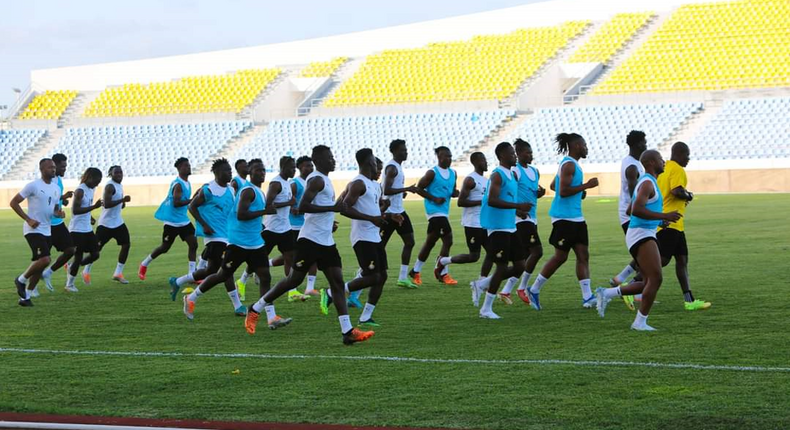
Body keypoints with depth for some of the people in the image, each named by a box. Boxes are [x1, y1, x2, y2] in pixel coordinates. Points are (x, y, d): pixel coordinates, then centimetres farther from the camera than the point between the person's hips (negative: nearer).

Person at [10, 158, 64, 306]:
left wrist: (59, 213, -2)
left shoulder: (56, 188, 11)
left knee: (40, 264, 7)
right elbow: (13, 203, -10)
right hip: (33, 230, -8)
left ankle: (25, 296, 18)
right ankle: (21, 280, 2)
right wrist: (28, 219, -17)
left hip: (47, 231, 8)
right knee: (45, 260, -21)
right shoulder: (33, 186, -11)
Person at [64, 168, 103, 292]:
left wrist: (90, 217, 7)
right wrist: (94, 207, -30)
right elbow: (75, 210, -26)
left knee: (95, 254, 6)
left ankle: (73, 268, 26)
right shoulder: (80, 191, -18)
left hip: (88, 229, 9)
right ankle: (69, 284, 14)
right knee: (79, 257, -2)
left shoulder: (91, 189, 10)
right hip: (77, 229, -8)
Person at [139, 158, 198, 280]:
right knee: (165, 248, 5)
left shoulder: (186, 183, 9)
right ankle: (144, 264, 28)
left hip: (183, 221, 8)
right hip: (172, 222, -8)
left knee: (193, 244, -5)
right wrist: (193, 200, -30)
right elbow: (176, 203, -30)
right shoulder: (178, 184, -20)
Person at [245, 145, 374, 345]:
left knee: (337, 282, -2)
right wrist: (332, 208, -25)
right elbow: (302, 207, -24)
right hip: (310, 239, -9)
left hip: (326, 242, 9)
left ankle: (348, 331, -8)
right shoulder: (317, 180, -12)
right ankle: (256, 310, 17)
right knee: (294, 280, 0)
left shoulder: (324, 180, 18)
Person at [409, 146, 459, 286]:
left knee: (430, 243, 14)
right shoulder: (432, 173, -10)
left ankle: (416, 271, 23)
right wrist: (434, 199, -16)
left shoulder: (453, 173, 12)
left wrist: (455, 193, -2)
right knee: (447, 240, -14)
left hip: (444, 212, 9)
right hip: (435, 211, -9)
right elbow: (419, 188, -8)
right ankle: (443, 273, -5)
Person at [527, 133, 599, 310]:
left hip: (576, 218, 10)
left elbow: (554, 186, 26)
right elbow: (563, 191, -22)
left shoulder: (572, 164, 16)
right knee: (561, 257, -4)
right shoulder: (569, 165, -14)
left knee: (583, 255, 2)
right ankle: (534, 290, 8)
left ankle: (587, 297, -1)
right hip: (564, 217, -10)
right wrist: (586, 185, -19)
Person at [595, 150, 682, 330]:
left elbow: (630, 211, 26)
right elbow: (636, 210, -26)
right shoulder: (648, 183, -12)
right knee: (656, 279, -12)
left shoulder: (646, 182, 20)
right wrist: (664, 216, -26)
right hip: (642, 235, -10)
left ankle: (606, 293, 10)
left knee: (649, 283, 9)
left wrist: (659, 218, 27)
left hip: (642, 236, 10)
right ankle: (640, 322, -7)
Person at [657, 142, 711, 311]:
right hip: (670, 223, -10)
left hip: (674, 224, 10)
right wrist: (688, 196, -6)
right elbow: (676, 191, -27)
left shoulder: (664, 168, 16)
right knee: (663, 260, -11)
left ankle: (689, 300, 6)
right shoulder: (677, 170, -12)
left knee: (682, 259, 8)